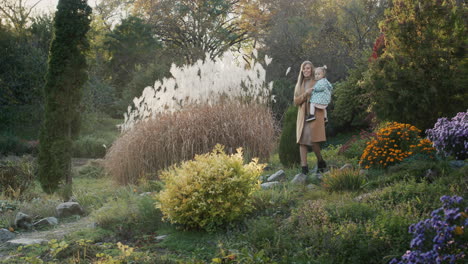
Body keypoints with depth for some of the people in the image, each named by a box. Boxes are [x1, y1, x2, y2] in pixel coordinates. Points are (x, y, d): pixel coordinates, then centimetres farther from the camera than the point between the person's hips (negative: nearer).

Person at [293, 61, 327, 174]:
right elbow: (296, 101, 6)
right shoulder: (299, 85, 16)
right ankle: (304, 168, -3)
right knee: (302, 141, -3)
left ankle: (320, 161, 10)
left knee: (313, 140, -14)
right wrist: (305, 94, -9)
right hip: (302, 116, 4)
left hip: (315, 115, -4)